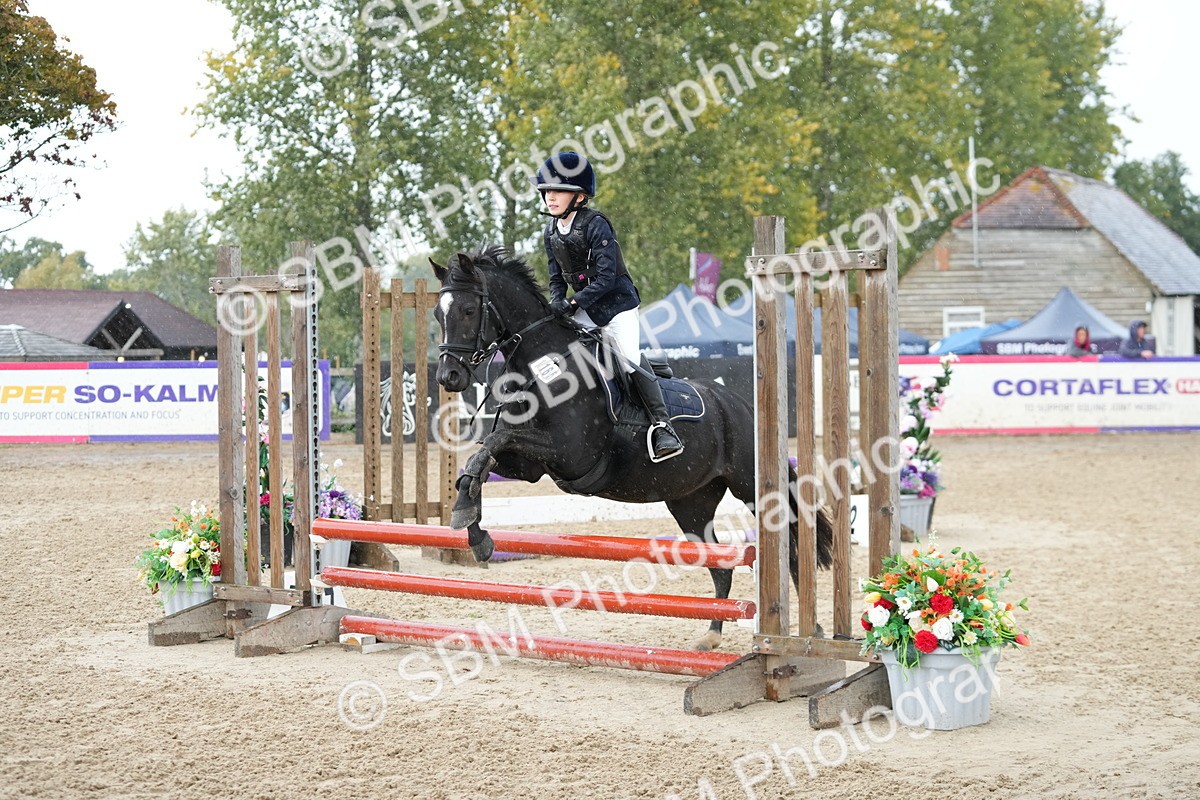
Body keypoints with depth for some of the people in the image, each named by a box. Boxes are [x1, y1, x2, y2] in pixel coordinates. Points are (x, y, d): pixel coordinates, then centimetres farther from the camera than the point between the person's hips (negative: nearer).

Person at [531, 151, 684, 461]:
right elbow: (556, 277, 9)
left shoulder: (595, 225, -19)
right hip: (584, 309, 7)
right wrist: (557, 301, -12)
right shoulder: (551, 231, 4)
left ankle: (662, 425, -16)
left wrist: (574, 303, -28)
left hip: (617, 303, -7)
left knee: (630, 358, -20)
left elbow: (606, 278, -24)